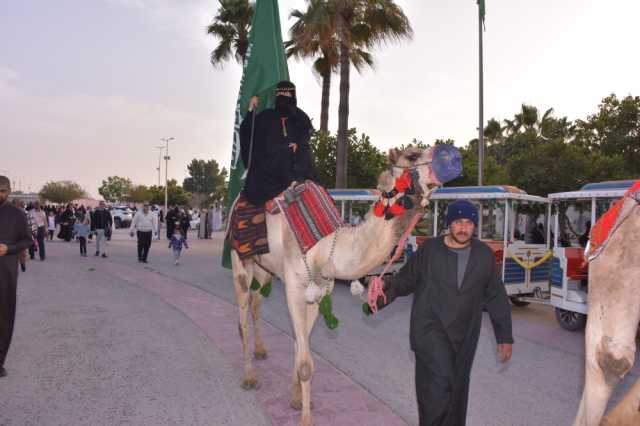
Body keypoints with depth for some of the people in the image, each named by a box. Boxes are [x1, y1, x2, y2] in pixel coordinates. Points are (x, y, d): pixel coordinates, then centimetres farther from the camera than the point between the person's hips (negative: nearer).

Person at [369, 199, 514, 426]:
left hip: (465, 336, 3)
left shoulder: (484, 254, 3)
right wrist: (386, 286, -18)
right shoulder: (429, 249, -3)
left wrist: (504, 337, 9)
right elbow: (406, 279, 4)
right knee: (440, 381, -18)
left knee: (457, 390, 13)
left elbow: (496, 297, 8)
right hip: (430, 329, -3)